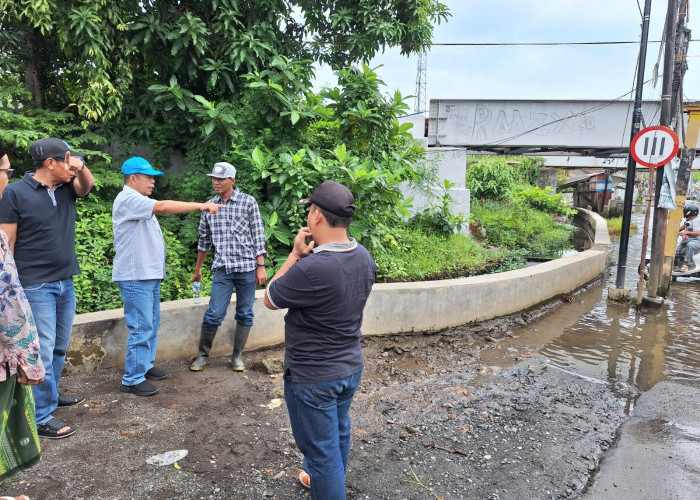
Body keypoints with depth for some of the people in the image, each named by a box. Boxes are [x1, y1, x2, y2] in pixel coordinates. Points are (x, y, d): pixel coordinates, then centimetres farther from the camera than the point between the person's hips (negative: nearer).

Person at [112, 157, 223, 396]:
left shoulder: (139, 201, 20)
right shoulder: (128, 199, -15)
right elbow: (163, 206, -29)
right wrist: (200, 205, -30)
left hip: (149, 275, 11)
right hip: (135, 277, -11)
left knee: (152, 324, 16)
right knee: (141, 328, -8)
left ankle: (145, 366, 29)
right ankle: (132, 379, 0)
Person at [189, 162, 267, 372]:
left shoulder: (248, 202, -1)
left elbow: (258, 236, -2)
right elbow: (204, 240, 16)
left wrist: (261, 266, -6)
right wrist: (197, 269, 21)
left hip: (246, 267, -1)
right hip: (222, 268, 2)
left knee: (244, 314, 7)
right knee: (214, 314, -1)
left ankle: (237, 356, 21)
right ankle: (203, 354, 18)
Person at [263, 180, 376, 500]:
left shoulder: (311, 268, -31)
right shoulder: (364, 257, -5)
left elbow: (270, 300, -14)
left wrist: (296, 255, -12)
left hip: (313, 377, -8)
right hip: (351, 367, 9)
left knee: (321, 447, 10)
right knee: (338, 434, 28)